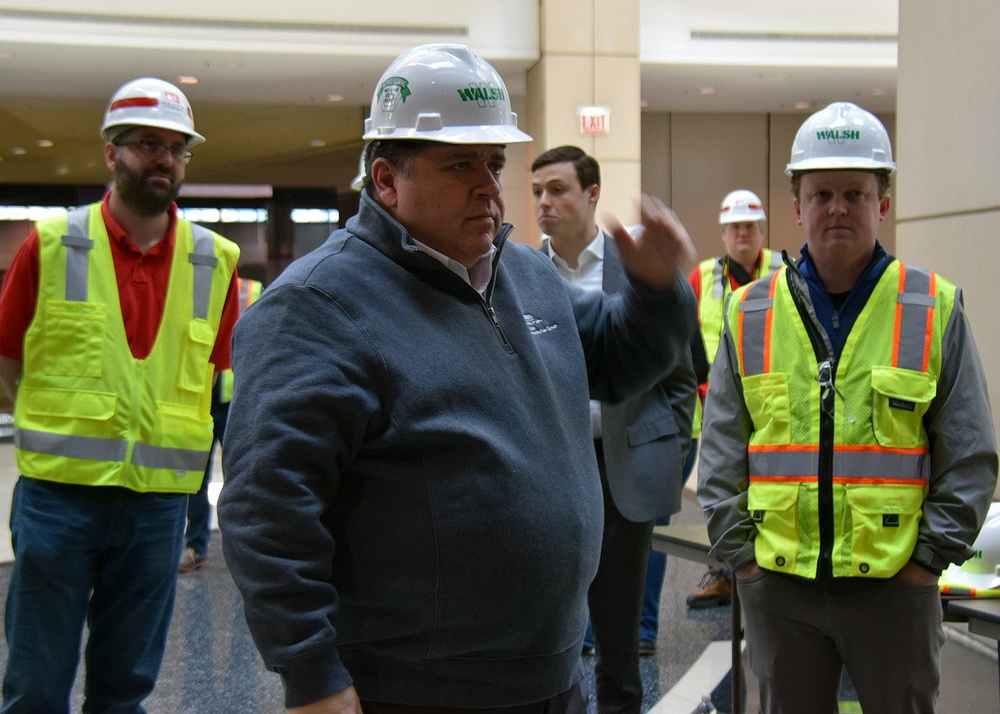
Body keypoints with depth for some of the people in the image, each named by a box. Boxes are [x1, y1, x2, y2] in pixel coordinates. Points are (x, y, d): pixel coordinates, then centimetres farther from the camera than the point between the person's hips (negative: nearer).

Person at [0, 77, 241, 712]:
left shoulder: (214, 262, 4)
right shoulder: (51, 244, -2)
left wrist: (156, 419, 7)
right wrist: (67, 428, 3)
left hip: (159, 499, 2)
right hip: (58, 493, -2)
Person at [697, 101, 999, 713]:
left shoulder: (935, 310, 0)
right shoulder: (750, 314, 4)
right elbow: (720, 456, 7)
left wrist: (931, 556, -5)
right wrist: (738, 553, 0)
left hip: (896, 586, -1)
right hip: (777, 585, 2)